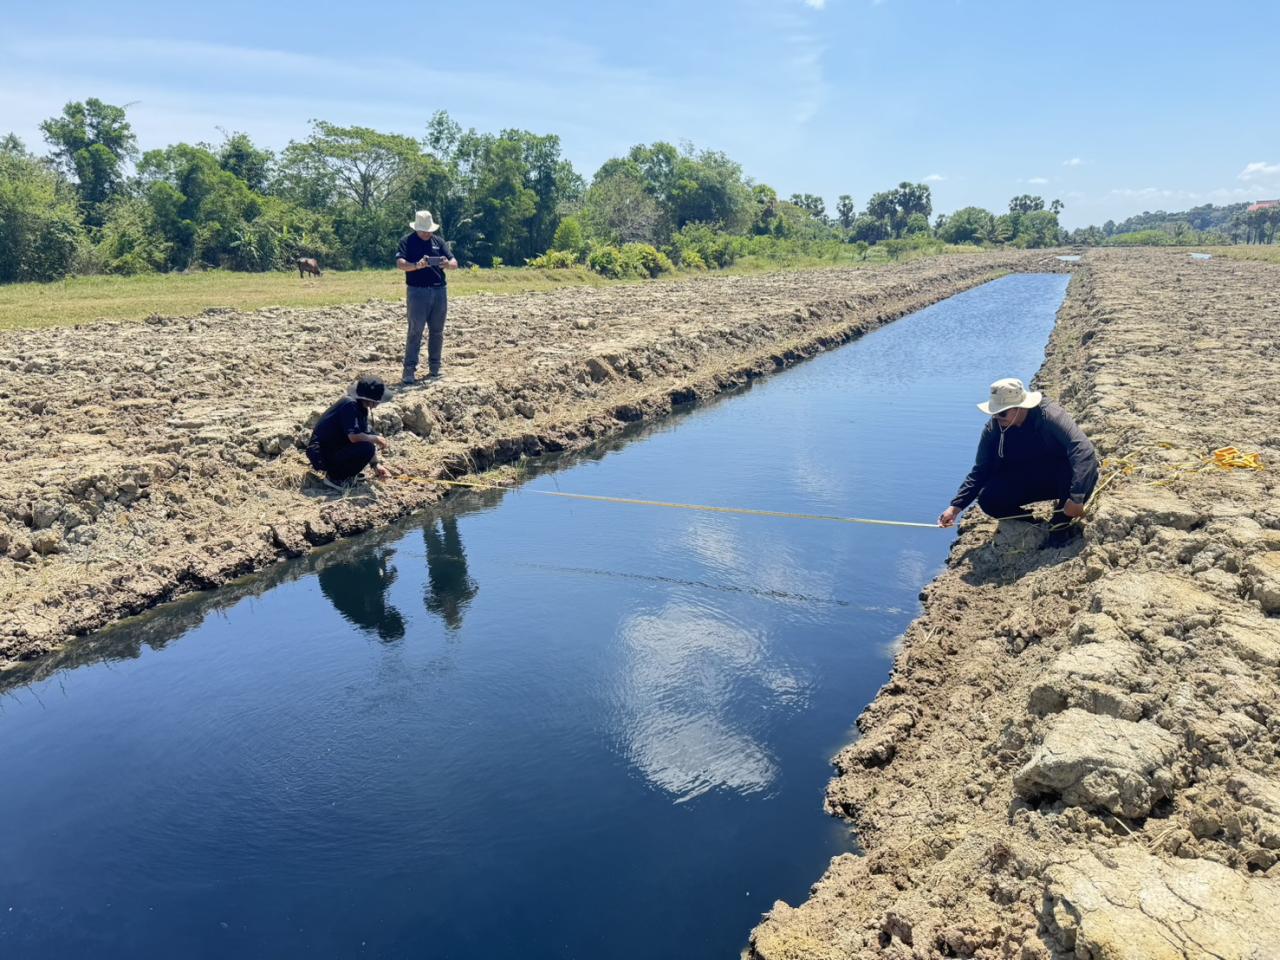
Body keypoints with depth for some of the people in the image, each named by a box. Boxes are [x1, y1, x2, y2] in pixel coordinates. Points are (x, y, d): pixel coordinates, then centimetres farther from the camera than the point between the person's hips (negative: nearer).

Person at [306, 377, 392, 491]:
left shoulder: (361, 408, 7)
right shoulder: (350, 405, -21)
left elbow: (366, 435, 10)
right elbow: (354, 437, -30)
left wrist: (376, 465, 3)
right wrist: (375, 439, -12)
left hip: (334, 449, 10)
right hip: (322, 457, -10)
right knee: (367, 448, -24)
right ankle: (334, 478, -8)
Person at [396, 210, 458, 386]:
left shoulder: (439, 241, 11)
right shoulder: (407, 242, -1)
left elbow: (455, 263, 5)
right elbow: (400, 263, -15)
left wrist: (447, 264, -19)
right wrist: (417, 265, -34)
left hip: (439, 291, 4)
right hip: (417, 291, -4)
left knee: (437, 331, 9)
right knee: (415, 331, -6)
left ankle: (435, 368, 19)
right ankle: (409, 370, -5)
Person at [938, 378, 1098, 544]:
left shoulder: (1049, 416, -29)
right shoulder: (993, 428, -16)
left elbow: (1084, 450, -40)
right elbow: (980, 471, -8)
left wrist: (1076, 497, -49)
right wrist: (956, 506, -20)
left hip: (1060, 479, -3)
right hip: (1025, 480, 3)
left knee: (1087, 468, -36)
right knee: (988, 499, -24)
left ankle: (1062, 521, -7)